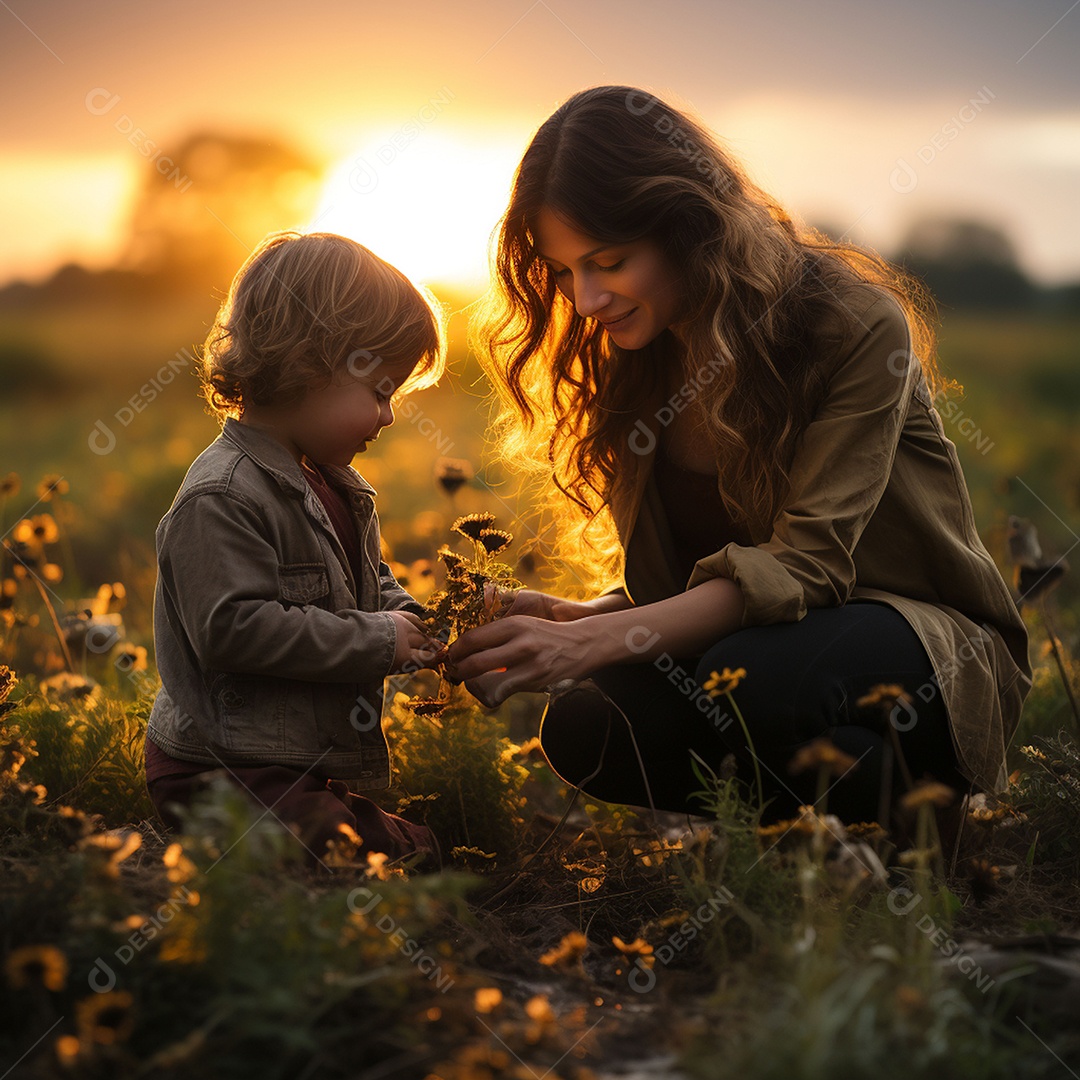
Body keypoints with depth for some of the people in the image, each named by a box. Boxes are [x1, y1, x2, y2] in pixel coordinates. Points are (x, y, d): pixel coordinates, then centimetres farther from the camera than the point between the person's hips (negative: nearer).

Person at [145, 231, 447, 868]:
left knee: (419, 855, 9)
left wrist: (409, 622, 4)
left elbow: (370, 585, 28)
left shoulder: (336, 486, 13)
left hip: (313, 762, 10)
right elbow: (232, 629, -27)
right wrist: (377, 640, -22)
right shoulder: (222, 496, -19)